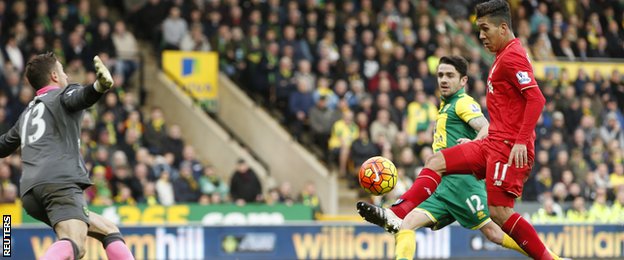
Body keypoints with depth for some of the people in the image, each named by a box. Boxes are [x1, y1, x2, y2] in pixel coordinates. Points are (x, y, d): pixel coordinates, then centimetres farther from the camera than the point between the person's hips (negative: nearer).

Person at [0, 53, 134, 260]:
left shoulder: (27, 113, 30)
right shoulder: (62, 95, 12)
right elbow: (81, 97, -13)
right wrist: (99, 86, -35)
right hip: (61, 182, -7)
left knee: (108, 230, 17)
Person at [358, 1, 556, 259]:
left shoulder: (512, 56, -13)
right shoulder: (504, 56, 18)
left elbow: (536, 98, -23)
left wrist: (521, 141, -26)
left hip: (508, 148, -10)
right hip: (492, 144, 10)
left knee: (499, 212, -15)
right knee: (436, 162, 6)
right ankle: (396, 214, -2)